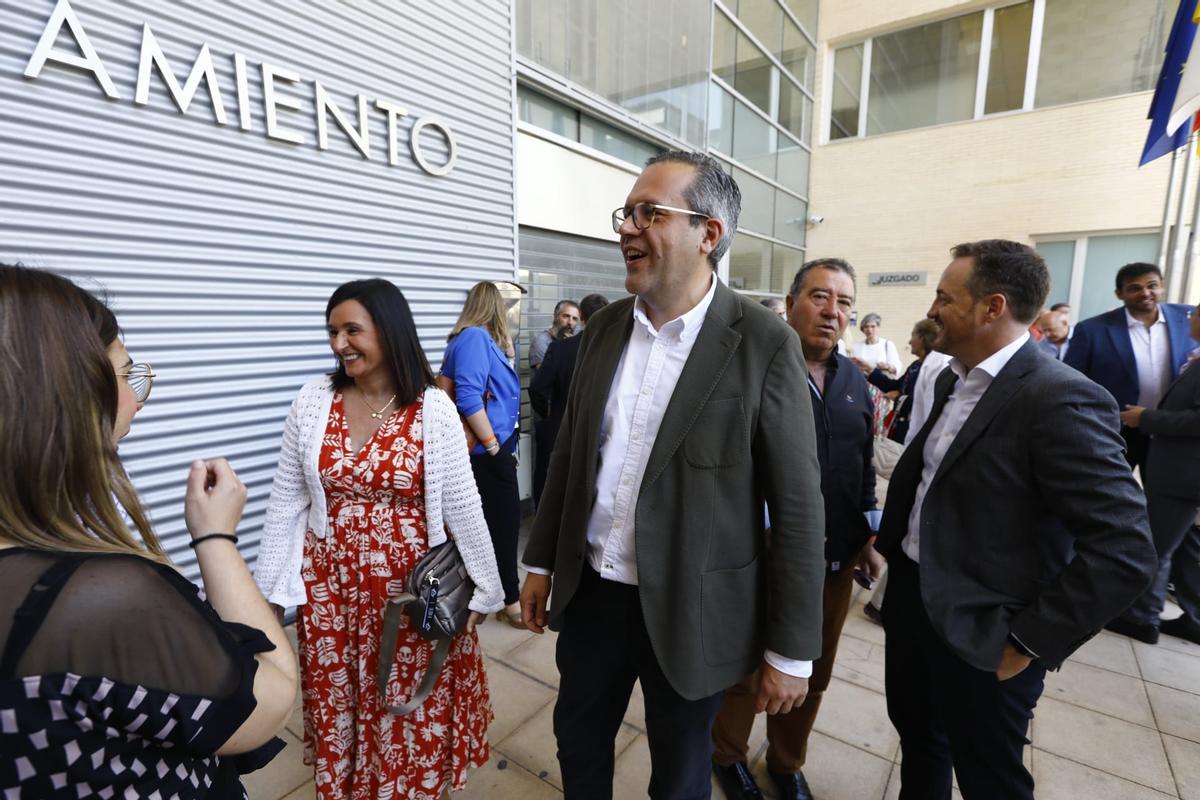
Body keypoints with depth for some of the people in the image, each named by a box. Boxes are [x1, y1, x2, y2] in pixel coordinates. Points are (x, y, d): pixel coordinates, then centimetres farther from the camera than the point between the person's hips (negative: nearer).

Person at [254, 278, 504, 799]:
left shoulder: (433, 409, -13)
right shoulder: (313, 400, -5)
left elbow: (462, 506, -8)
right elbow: (286, 502, 2)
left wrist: (483, 588, -2)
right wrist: (270, 587, 6)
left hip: (410, 586, -2)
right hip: (329, 585, 3)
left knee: (412, 708, 15)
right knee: (337, 706, 21)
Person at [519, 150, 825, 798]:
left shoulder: (765, 344, -15)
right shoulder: (603, 329, 0)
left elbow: (797, 506, -12)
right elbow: (569, 454, 6)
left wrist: (791, 651, -7)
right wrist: (541, 562, 10)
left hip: (689, 611, -4)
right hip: (591, 593, 5)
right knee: (577, 741, 25)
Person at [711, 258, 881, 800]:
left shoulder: (855, 383, 7)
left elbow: (864, 468, 14)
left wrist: (867, 539, 11)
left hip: (835, 562, 6)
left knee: (813, 674, 22)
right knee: (744, 670, 15)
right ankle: (727, 756, 43)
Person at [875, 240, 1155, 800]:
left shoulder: (1061, 399, -23)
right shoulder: (953, 381, 3)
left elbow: (1124, 553, -24)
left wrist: (1026, 643, -19)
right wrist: (892, 541, 9)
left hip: (977, 632, -7)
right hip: (911, 595, 7)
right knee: (915, 733, 27)